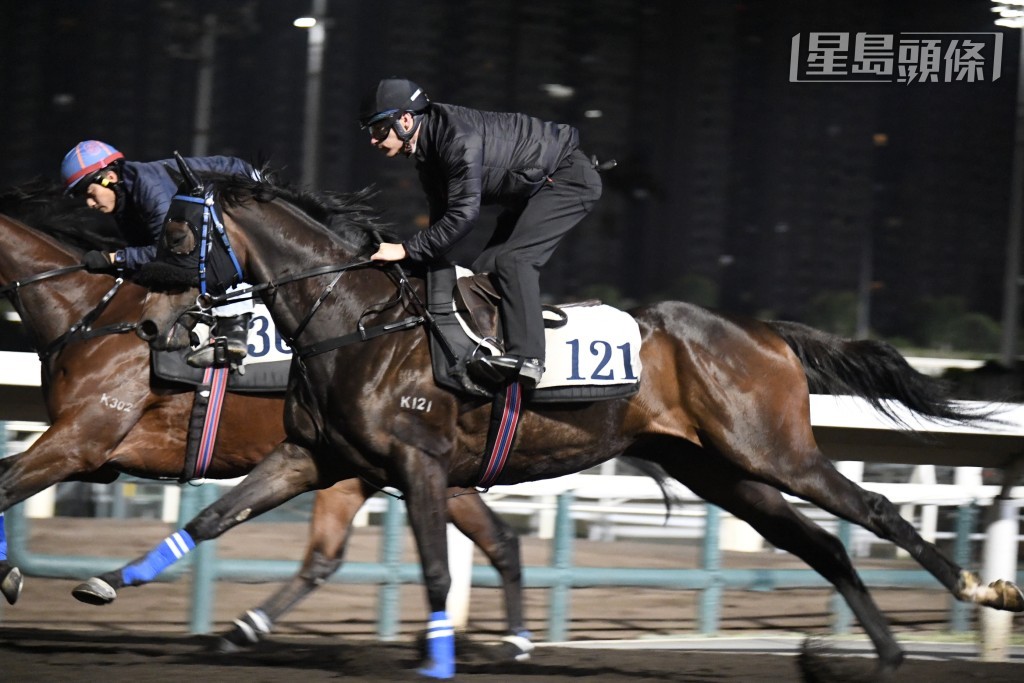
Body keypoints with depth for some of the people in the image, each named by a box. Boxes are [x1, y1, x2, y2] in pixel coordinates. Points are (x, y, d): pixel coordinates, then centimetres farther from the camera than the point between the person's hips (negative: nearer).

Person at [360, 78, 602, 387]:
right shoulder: (426, 146, 0)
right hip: (532, 190, 11)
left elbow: (463, 214, -36)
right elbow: (442, 214, 8)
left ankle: (526, 357, -32)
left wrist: (407, 250, -32)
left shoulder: (459, 139, -32)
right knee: (487, 266, 6)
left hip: (570, 178, -11)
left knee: (513, 258, -25)